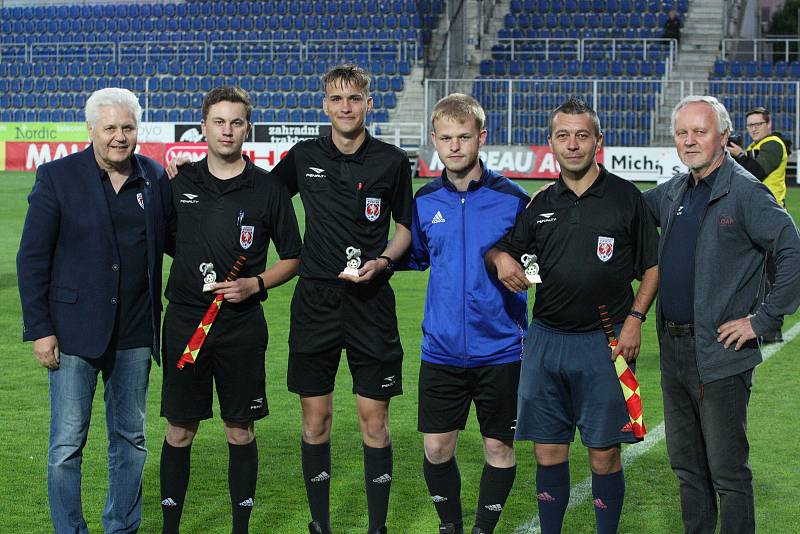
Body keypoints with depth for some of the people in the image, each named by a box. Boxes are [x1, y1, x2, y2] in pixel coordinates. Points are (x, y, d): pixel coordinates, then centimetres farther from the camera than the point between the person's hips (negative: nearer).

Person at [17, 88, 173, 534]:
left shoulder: (156, 178, 5)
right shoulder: (58, 176, -5)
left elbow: (171, 242, 11)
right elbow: (32, 259, -4)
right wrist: (39, 329, -9)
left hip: (135, 333, 4)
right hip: (75, 330, -3)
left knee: (131, 440, 13)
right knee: (67, 446, 2)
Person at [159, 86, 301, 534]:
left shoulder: (269, 189, 0)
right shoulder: (180, 182, 5)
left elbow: (293, 258, 6)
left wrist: (254, 284, -9)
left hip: (242, 324, -1)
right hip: (185, 319, 1)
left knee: (241, 431, 6)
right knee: (179, 431, 5)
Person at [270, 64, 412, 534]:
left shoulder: (392, 161, 0)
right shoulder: (304, 156, 4)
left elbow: (405, 228, 10)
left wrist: (382, 261, -8)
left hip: (371, 301, -1)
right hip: (315, 298, 1)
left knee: (375, 419, 0)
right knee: (316, 419, 5)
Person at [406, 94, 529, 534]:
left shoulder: (511, 199, -6)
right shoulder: (425, 201, 2)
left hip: (499, 350, -2)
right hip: (441, 350, 2)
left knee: (498, 447, 7)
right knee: (436, 448, 6)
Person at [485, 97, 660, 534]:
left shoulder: (625, 197, 0)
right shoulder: (541, 205, 10)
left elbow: (653, 267, 4)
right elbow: (502, 248, 18)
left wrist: (635, 318, -9)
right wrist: (501, 258, -6)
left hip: (604, 342, -3)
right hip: (546, 339, 4)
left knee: (604, 453, 1)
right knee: (548, 449, 7)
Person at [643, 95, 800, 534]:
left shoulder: (745, 193, -13)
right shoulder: (674, 192, 9)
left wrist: (761, 320, -16)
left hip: (720, 355, -7)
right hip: (674, 350, 8)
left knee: (728, 472, 1)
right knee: (687, 465, 18)